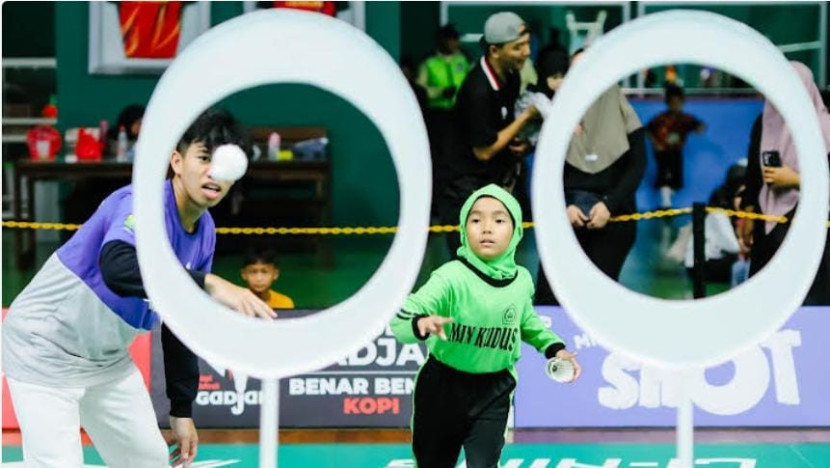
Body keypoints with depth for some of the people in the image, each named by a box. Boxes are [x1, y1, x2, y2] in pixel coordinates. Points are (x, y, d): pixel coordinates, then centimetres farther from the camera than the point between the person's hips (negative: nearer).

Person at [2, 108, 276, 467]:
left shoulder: (205, 233, -1)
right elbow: (116, 267, -50)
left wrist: (182, 410, 12)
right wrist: (209, 284, -58)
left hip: (108, 358, 9)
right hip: (45, 352, -9)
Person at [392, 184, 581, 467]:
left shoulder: (521, 281, -6)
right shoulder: (452, 277, -23)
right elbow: (400, 318, -33)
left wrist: (554, 347, 7)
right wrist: (421, 324, -54)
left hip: (494, 391, 2)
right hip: (443, 388, -2)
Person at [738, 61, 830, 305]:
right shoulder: (764, 122, 6)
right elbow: (753, 173, 13)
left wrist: (795, 180, -16)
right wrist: (748, 215, 11)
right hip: (769, 222, 5)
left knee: (805, 295, -5)